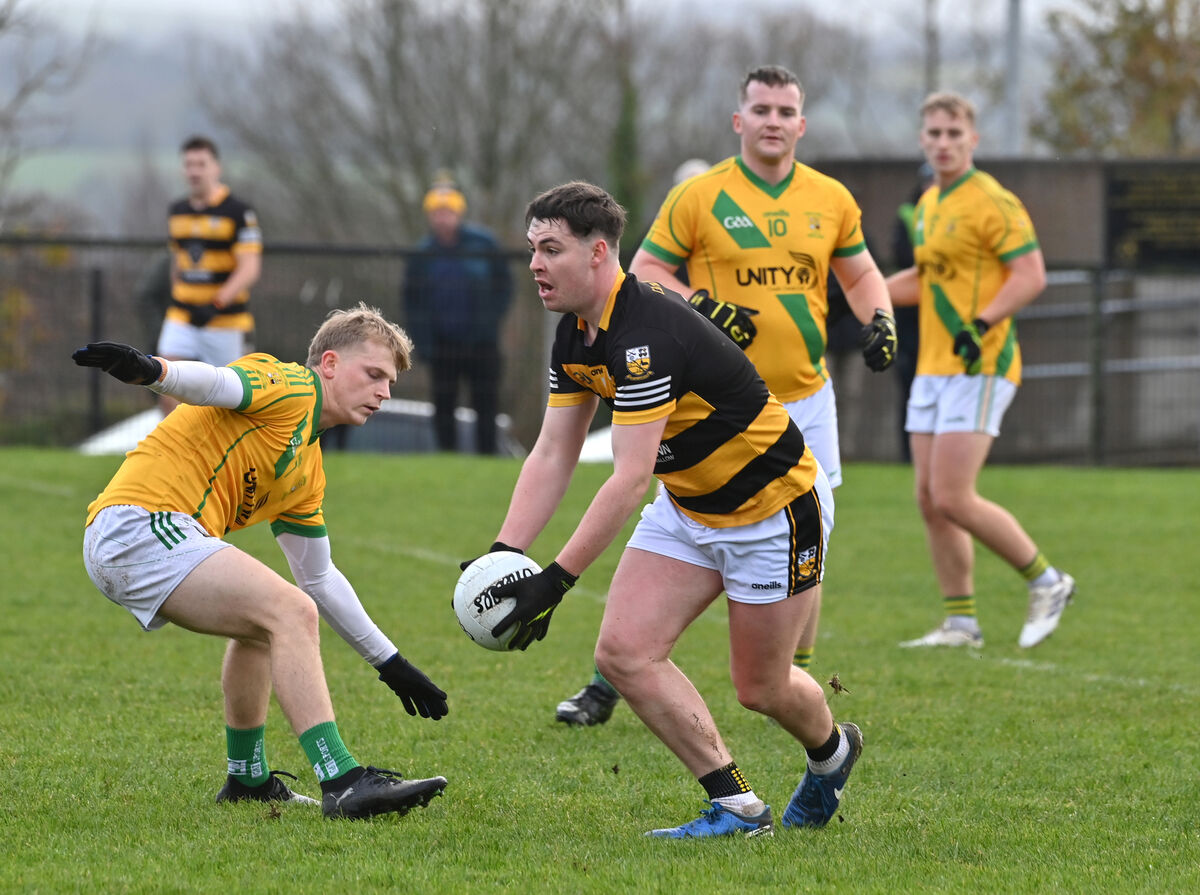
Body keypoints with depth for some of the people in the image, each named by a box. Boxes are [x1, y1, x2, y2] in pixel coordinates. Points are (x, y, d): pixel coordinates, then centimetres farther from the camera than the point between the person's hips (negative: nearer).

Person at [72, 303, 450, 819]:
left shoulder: (308, 469, 26)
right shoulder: (290, 387, -1)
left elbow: (318, 578, 34)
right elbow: (216, 384, -22)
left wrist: (390, 664, 34)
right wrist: (148, 370, -44)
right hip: (141, 524, -11)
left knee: (263, 622, 32)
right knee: (289, 612, -22)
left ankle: (248, 780, 41)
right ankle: (342, 784, -30)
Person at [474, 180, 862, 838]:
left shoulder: (644, 334, -32)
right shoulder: (575, 336, -3)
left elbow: (629, 481, -34)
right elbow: (552, 456, 0)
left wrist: (556, 580, -36)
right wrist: (504, 554, -12)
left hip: (775, 508, -8)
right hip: (687, 506, 8)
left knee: (760, 689, 4)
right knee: (623, 651, -8)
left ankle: (831, 750, 39)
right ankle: (736, 805, 1)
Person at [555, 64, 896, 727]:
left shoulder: (832, 200, 7)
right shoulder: (698, 197, -3)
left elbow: (861, 274, 19)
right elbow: (642, 273, -1)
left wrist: (878, 320, -1)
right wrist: (704, 308, -17)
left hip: (805, 400, 3)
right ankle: (607, 686, 0)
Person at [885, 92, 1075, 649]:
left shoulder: (992, 202, -11)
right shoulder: (928, 204, 16)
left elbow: (1031, 275, -17)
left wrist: (981, 323, -28)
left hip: (979, 368, -9)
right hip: (933, 369, 9)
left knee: (953, 498, -14)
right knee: (930, 500, 4)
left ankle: (1045, 581, 3)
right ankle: (961, 623, 10)